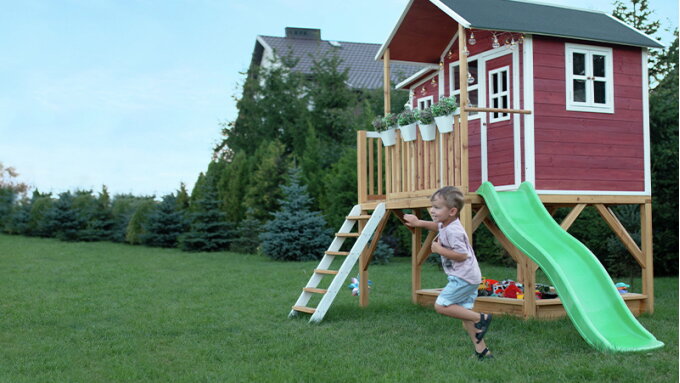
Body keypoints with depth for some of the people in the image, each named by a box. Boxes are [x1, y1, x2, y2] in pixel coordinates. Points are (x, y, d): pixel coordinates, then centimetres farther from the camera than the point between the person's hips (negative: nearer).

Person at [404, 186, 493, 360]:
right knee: (464, 313, 11)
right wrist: (419, 223, 25)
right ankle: (482, 351, 13)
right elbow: (437, 226, 34)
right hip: (467, 278, 10)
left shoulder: (453, 231, -20)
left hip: (463, 278, -10)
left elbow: (462, 255, -25)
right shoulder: (446, 225, 10)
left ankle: (481, 318, -8)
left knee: (441, 305, -12)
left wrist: (439, 249, -18)